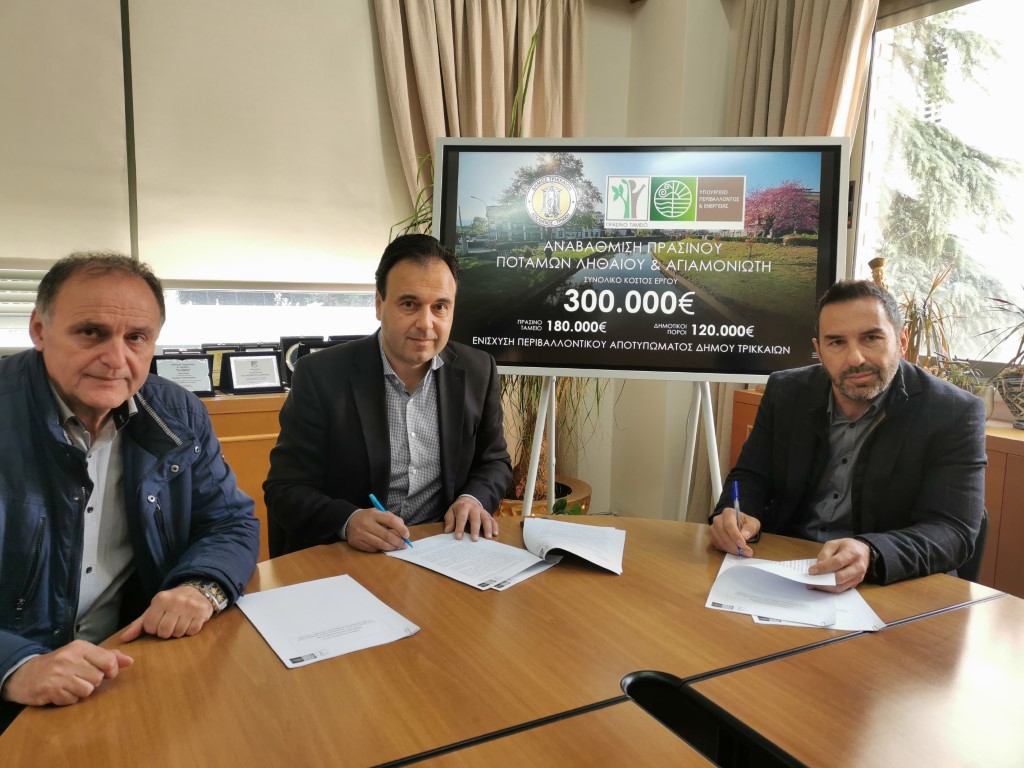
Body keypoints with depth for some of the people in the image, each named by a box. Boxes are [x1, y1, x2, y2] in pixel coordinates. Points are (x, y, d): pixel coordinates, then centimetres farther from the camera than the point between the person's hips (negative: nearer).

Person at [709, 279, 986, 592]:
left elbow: (953, 531, -17)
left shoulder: (954, 414, -11)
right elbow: (751, 476, 6)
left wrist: (871, 554, -38)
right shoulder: (785, 392, 0)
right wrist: (734, 515, -19)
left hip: (888, 586, -3)